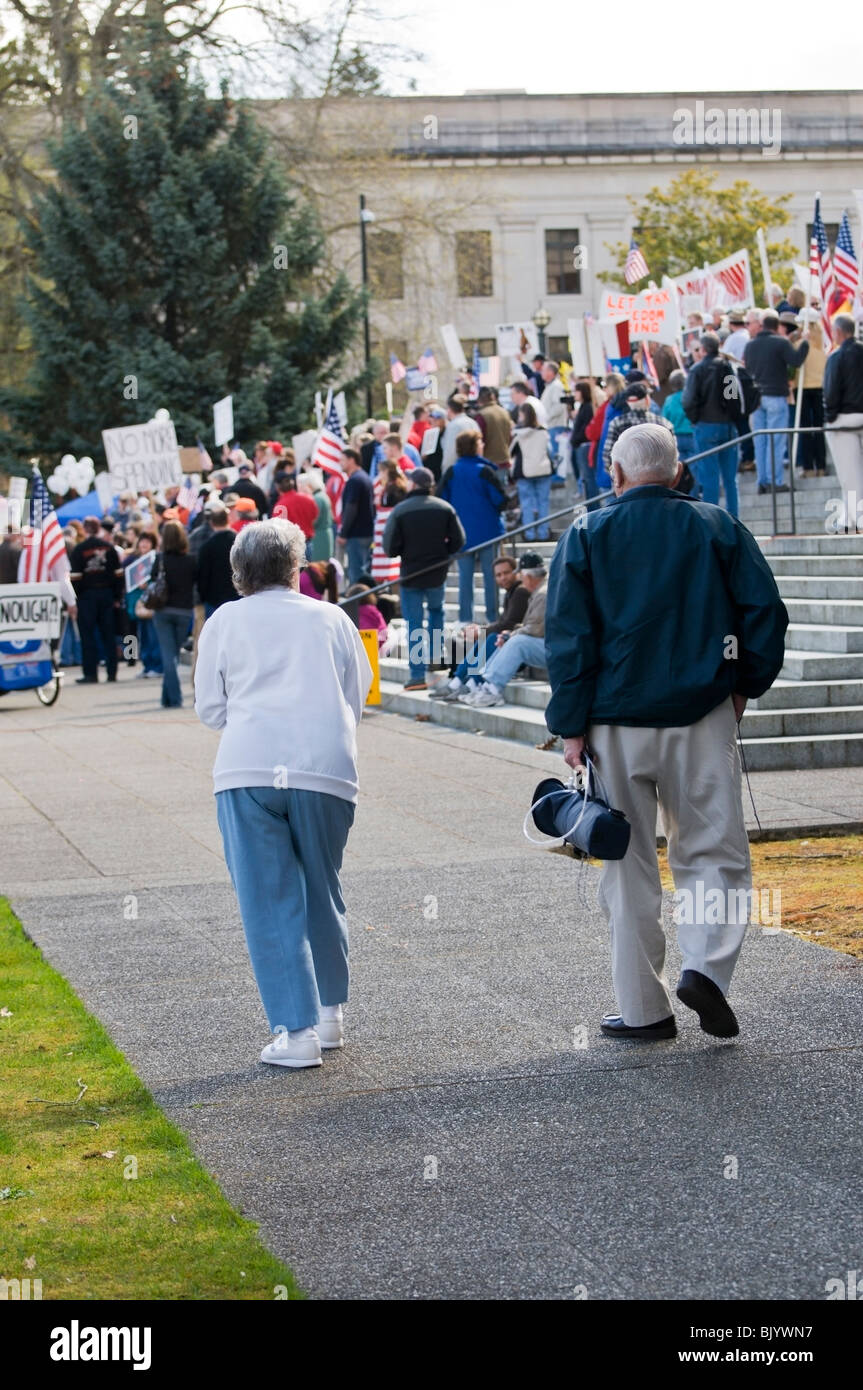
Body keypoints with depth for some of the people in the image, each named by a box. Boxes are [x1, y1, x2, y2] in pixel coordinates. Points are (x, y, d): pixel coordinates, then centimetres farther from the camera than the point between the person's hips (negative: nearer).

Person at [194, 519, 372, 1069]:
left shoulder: (226, 621, 10)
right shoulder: (333, 619, 13)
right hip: (327, 770, 2)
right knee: (322, 892, 18)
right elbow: (357, 698, 18)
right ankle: (330, 1013, 28)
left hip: (248, 772, -2)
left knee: (269, 902, 2)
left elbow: (210, 707, 12)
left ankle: (296, 1029, -3)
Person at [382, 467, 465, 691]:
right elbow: (458, 540, -2)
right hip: (437, 573, 3)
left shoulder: (400, 511, -12)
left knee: (414, 624, 2)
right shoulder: (445, 508, -3)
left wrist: (406, 553, 7)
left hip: (411, 574, -3)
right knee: (436, 610, 29)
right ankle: (436, 653, 23)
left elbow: (389, 547, -13)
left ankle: (417, 674, -1)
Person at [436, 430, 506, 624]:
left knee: (465, 576, 7)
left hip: (462, 534, 3)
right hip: (488, 532, -3)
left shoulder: (451, 473, -1)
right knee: (490, 575, 5)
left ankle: (465, 619, 7)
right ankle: (493, 617, 8)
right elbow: (501, 499, -13)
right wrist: (494, 512, 8)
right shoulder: (485, 471, -11)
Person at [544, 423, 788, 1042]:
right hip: (703, 716, 0)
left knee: (629, 864, 8)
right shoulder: (718, 527, 2)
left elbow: (568, 638, -3)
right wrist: (745, 685, 13)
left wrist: (571, 726, -1)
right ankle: (706, 965, -16)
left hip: (616, 723, 0)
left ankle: (644, 1009, 11)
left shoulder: (587, 536, 1)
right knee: (714, 851, 8)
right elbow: (766, 613, -1)